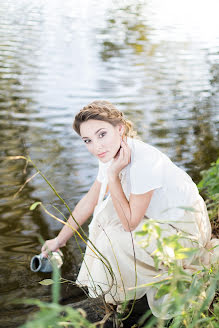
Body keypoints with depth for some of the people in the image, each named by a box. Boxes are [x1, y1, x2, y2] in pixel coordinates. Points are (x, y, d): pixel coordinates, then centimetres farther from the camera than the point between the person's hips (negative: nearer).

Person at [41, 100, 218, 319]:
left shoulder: (144, 161, -34)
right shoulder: (112, 154, -8)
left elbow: (129, 223, -26)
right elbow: (89, 201, 4)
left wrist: (112, 175, -30)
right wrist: (59, 240, 11)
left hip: (186, 229, -8)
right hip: (160, 219, 8)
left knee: (113, 242, -19)